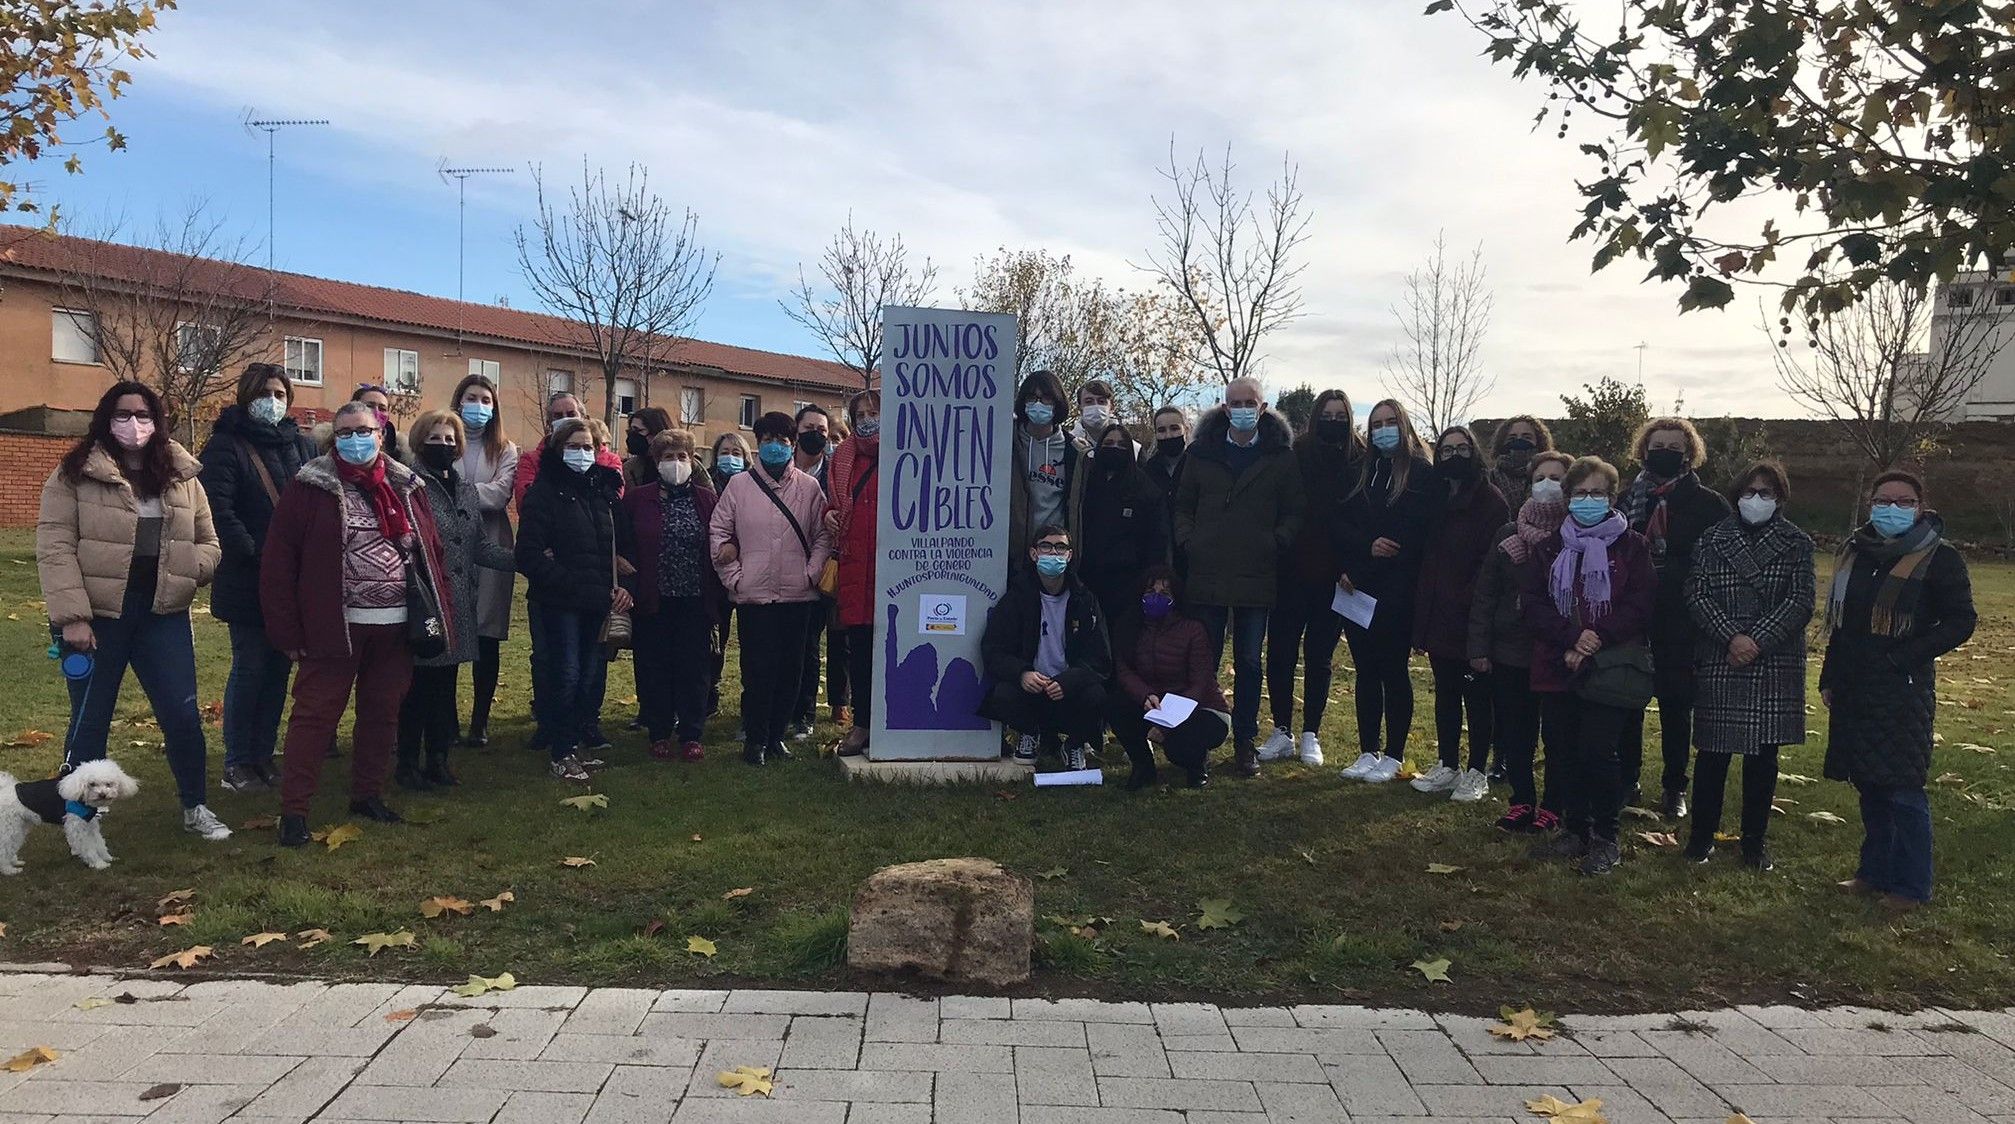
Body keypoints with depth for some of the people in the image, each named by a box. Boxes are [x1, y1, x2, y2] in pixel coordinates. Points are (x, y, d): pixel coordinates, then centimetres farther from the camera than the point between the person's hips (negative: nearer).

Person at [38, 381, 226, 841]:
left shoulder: (182, 476, 8)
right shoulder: (76, 474, -4)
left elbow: (207, 542, 15)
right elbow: (55, 547, -10)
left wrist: (185, 570, -7)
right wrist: (71, 615, -17)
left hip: (163, 615, 3)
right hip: (96, 616, -3)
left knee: (183, 715, 4)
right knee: (89, 721, 9)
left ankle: (195, 807, 20)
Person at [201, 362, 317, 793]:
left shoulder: (302, 445, 11)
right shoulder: (226, 446, -5)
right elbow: (219, 510, -15)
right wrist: (256, 554, -20)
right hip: (247, 580, -5)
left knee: (279, 666, 10)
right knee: (250, 668, 0)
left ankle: (263, 754, 20)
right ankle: (237, 763, 11)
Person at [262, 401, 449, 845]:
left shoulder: (405, 487, 9)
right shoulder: (311, 487, -3)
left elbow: (431, 552, 13)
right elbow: (278, 562, -5)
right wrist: (288, 630, -9)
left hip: (396, 626, 4)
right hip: (335, 627, -4)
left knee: (382, 712, 14)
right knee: (316, 714, -1)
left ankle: (368, 794, 29)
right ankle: (293, 809, 7)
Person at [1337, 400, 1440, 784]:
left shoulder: (1422, 473, -3)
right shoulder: (1361, 471, 13)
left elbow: (1417, 536, -10)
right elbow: (1338, 524, 8)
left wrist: (1359, 571, -11)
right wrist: (1367, 546, -12)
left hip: (1397, 593, -4)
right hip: (1358, 591, 5)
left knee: (1393, 671, 2)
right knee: (1366, 671, 9)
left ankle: (1393, 755, 12)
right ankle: (1368, 752, 16)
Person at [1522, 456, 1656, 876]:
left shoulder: (1632, 546, 2)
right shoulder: (1551, 548, 12)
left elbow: (1639, 607, -6)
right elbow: (1534, 605, 3)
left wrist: (1597, 641, -16)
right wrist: (1571, 638, -13)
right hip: (1558, 669, 4)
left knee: (1596, 753, -9)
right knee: (1562, 754, 6)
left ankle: (1605, 838, 7)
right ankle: (1575, 830, 21)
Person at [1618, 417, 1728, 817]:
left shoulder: (1708, 504, -1)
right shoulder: (1626, 498, 6)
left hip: (1680, 623, -2)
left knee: (1676, 706, 8)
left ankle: (1675, 787, 19)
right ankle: (1626, 781, 20)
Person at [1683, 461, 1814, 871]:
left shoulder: (1796, 544, 5)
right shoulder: (1712, 540, 5)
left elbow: (1800, 601, -4)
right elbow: (1697, 595, -3)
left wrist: (1759, 642, -15)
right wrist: (1732, 637, -16)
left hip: (1775, 665, 1)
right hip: (1720, 664, 0)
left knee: (1763, 756, 7)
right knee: (1713, 752, 3)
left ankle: (1754, 840, 19)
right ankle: (1702, 834, 17)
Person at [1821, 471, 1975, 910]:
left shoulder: (1939, 558, -6)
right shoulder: (1854, 552, 12)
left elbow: (1961, 621, -8)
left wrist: (1901, 658, -16)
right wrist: (1830, 678, 15)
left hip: (1904, 691, -6)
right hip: (1854, 691, 6)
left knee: (1904, 791, -3)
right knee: (1870, 787, 13)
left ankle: (1911, 887, 8)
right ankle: (1875, 872, 24)